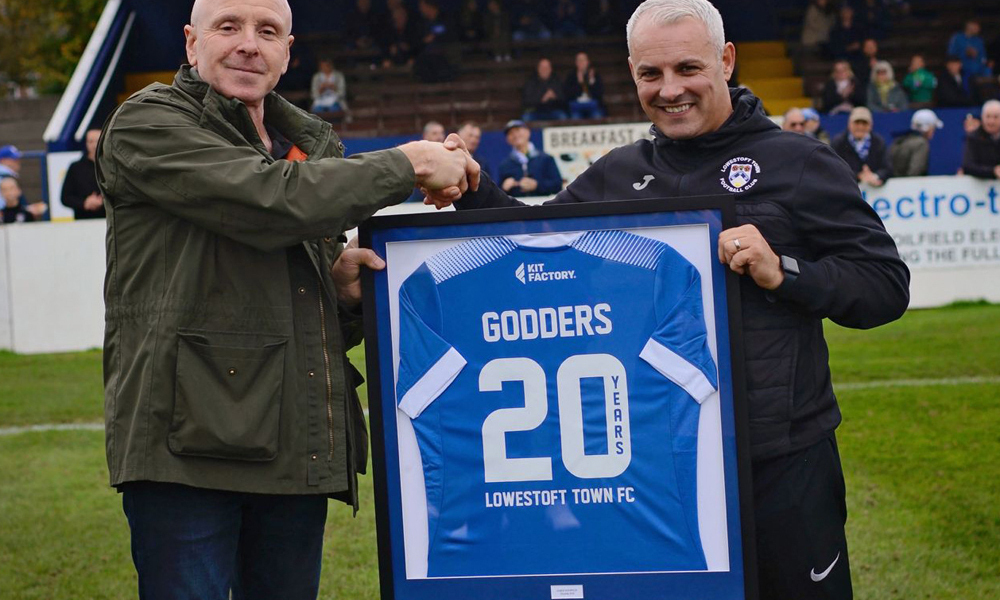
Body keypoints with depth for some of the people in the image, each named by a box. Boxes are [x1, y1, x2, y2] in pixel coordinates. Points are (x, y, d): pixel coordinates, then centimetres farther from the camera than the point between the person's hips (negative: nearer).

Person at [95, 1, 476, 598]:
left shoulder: (313, 142, 21)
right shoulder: (146, 123, -2)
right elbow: (271, 201, -18)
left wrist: (344, 289, 4)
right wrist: (406, 165, -8)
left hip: (299, 449, 7)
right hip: (192, 438, -6)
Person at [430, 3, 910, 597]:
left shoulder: (799, 164, -2)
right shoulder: (617, 175, 10)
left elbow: (888, 286, -5)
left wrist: (783, 273, -19)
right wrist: (473, 190, 2)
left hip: (780, 462, -4)